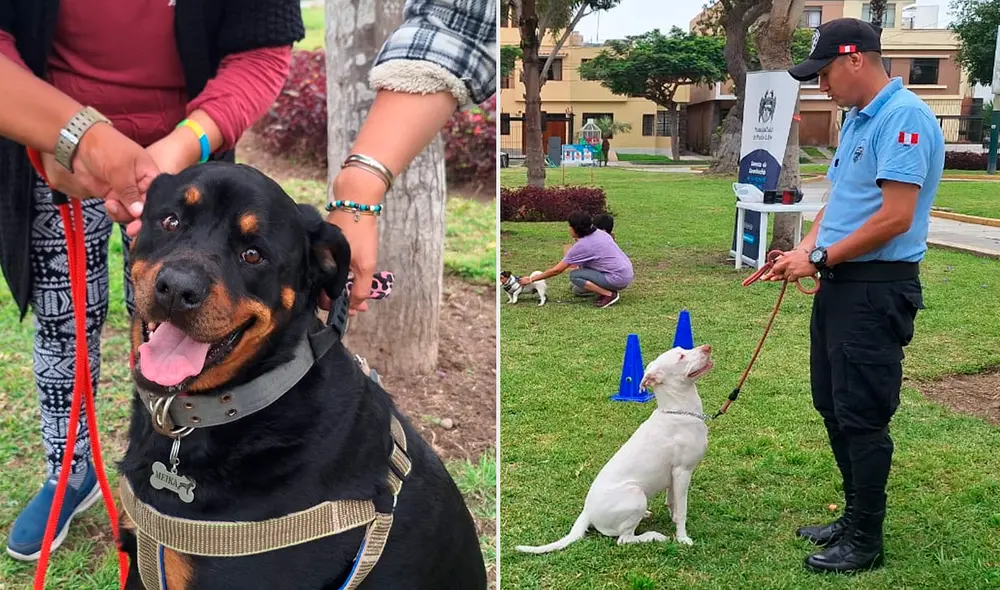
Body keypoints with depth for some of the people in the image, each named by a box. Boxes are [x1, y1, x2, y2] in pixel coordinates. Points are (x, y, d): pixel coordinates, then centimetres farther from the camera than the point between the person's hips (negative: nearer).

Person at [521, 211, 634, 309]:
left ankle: (609, 294, -9)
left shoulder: (581, 246, -15)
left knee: (574, 275, -9)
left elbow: (556, 270, -10)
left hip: (618, 279, -9)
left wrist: (531, 279, -1)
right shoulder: (599, 233, 7)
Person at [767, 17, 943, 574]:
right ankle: (855, 517, 31)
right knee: (834, 409, 16)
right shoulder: (857, 120, 14)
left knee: (862, 417, -1)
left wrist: (821, 259, -14)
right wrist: (805, 249, 4)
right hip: (840, 284, 10)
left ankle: (866, 541, 13)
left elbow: (895, 218, -22)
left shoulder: (904, 117, -16)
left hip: (877, 289, -10)